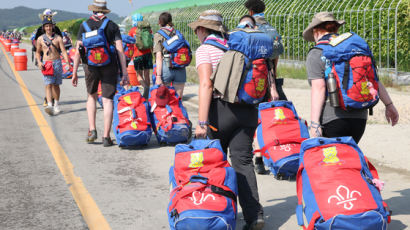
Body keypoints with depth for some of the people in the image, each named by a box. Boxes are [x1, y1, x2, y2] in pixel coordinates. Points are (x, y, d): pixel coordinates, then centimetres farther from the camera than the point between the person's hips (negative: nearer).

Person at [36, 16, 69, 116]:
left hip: (57, 62, 0)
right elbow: (38, 52, 16)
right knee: (48, 85, -12)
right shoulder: (40, 39, 6)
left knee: (56, 85, 8)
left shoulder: (58, 38, 2)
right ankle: (49, 105, -24)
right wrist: (39, 62, -2)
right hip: (46, 64, 0)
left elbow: (64, 51, -4)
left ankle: (56, 105, 21)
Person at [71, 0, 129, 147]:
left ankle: (92, 130, 11)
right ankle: (106, 137, -3)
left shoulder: (84, 26, 5)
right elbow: (120, 50, -4)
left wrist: (74, 73, 6)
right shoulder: (112, 26, 4)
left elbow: (78, 51, 1)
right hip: (109, 67, -1)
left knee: (92, 97, 21)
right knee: (107, 101, 1)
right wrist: (124, 73, -4)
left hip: (91, 66, 1)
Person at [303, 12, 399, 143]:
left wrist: (314, 123, -16)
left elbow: (319, 88, -13)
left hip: (331, 119, -5)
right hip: (359, 117, 5)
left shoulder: (316, 55, -3)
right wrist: (389, 105, 15)